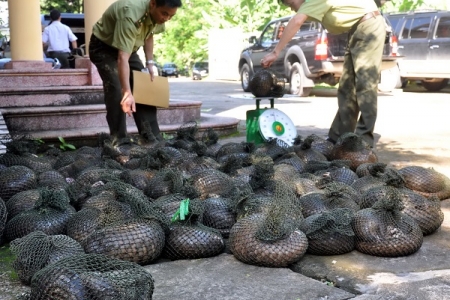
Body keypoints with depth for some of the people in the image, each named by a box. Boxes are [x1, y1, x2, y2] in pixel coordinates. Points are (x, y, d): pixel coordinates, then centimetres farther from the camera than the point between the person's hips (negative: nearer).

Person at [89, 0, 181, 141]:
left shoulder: (157, 13, -15)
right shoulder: (131, 15, -39)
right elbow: (122, 58, -45)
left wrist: (150, 63, 0)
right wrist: (127, 92, -52)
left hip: (128, 48, 7)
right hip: (103, 47, -7)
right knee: (117, 93, -23)